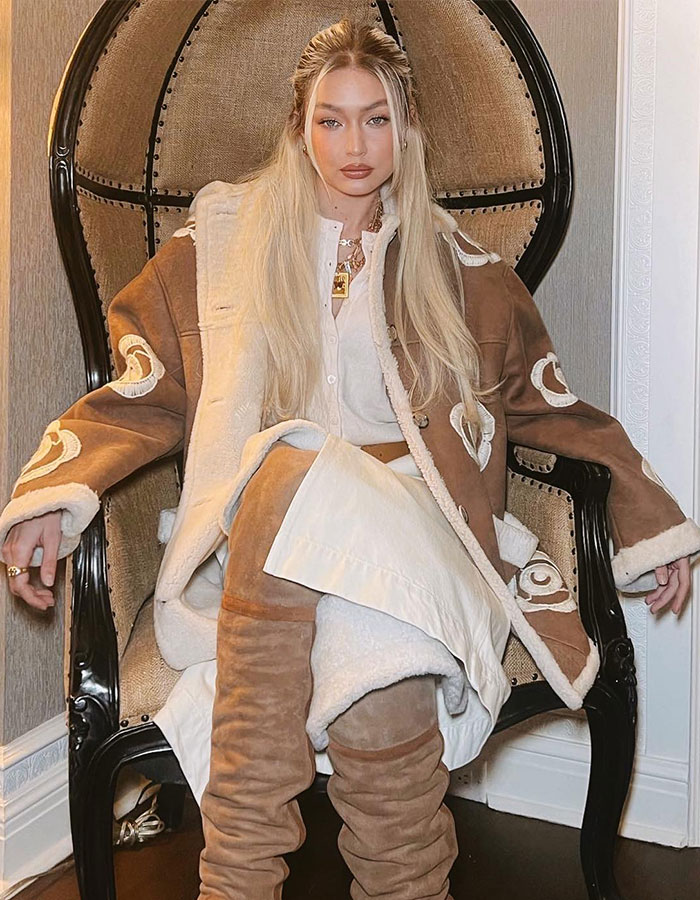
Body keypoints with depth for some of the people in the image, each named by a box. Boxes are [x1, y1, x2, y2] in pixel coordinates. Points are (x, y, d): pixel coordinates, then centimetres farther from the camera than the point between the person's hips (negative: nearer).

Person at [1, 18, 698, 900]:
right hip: (253, 527, 0)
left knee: (378, 656, -34)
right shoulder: (222, 241, 13)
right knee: (295, 463, -37)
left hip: (410, 519, 1)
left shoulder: (458, 267, 17)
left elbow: (548, 402, 21)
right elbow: (139, 392, 7)